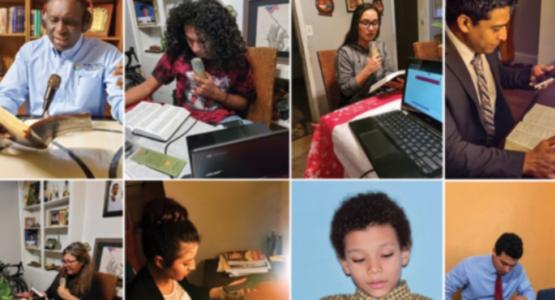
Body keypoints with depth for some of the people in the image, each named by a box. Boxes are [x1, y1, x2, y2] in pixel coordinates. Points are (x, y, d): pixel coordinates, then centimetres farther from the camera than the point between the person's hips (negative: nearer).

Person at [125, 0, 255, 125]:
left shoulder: (234, 58, -7)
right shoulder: (177, 52, -6)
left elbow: (244, 102, 4)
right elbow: (147, 87, -1)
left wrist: (216, 93, -14)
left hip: (223, 121, -2)